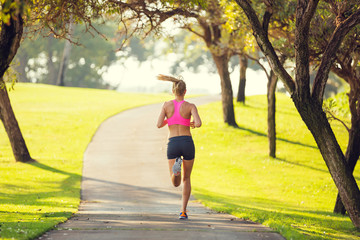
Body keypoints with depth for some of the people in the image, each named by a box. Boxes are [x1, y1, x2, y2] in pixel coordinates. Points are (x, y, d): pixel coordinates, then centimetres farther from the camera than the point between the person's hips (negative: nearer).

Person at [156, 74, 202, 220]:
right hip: (187, 143, 0)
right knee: (186, 179, 18)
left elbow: (159, 125, -5)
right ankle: (183, 211, 9)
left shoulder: (167, 105, 3)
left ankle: (176, 165, -31)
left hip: (173, 144, 0)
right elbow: (198, 123, -15)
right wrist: (193, 124, 9)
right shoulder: (190, 106, -1)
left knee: (176, 183, 4)